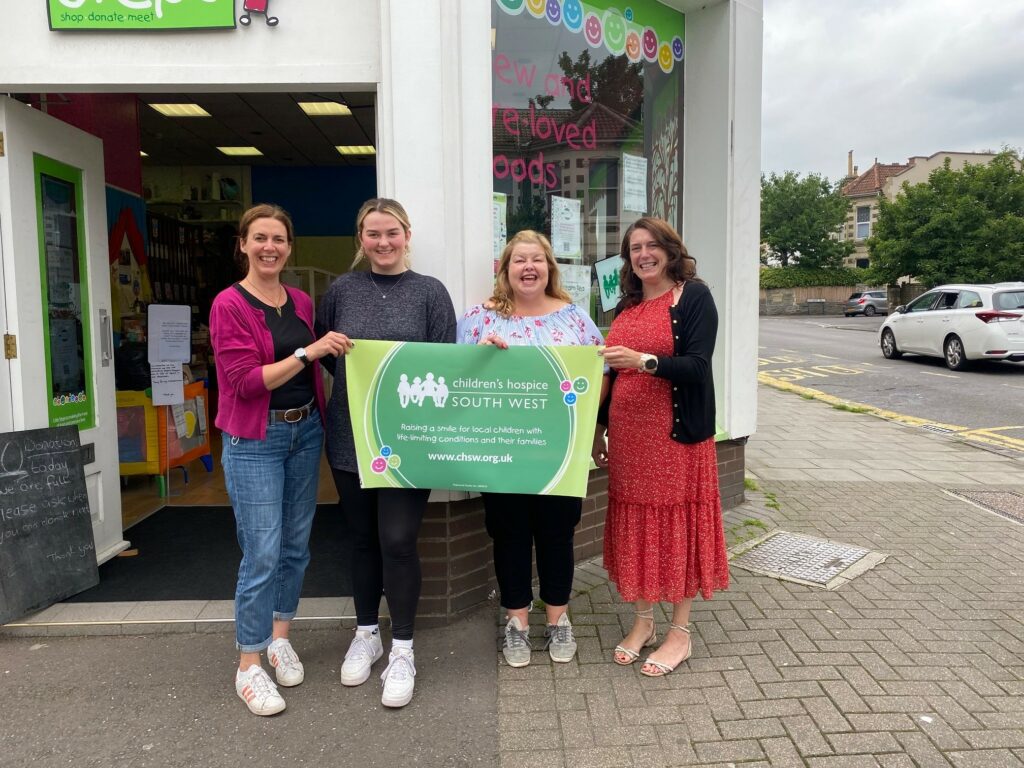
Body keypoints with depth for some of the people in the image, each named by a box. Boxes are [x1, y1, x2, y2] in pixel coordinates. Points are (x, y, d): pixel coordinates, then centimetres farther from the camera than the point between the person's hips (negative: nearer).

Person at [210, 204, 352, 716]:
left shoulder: (302, 303, 8)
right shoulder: (229, 304, -9)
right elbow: (243, 380, -17)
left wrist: (320, 423, 7)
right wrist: (308, 352, -22)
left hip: (304, 432, 6)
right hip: (254, 442, -6)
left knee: (296, 546, 13)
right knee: (262, 555, -5)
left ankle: (279, 638, 33)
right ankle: (249, 666, 12)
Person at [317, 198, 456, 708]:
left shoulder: (430, 292, 0)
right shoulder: (342, 290, 5)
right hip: (350, 436, 3)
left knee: (398, 541, -1)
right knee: (363, 539, 14)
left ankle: (402, 650, 18)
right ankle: (366, 634, 34)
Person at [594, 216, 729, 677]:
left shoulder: (693, 295, -5)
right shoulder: (627, 305, 14)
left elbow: (697, 365, -15)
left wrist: (644, 360, -30)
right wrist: (599, 428, 16)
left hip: (676, 433, -6)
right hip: (627, 435, 6)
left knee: (678, 526, 2)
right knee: (635, 526, 11)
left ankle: (680, 633, 17)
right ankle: (642, 622, 27)